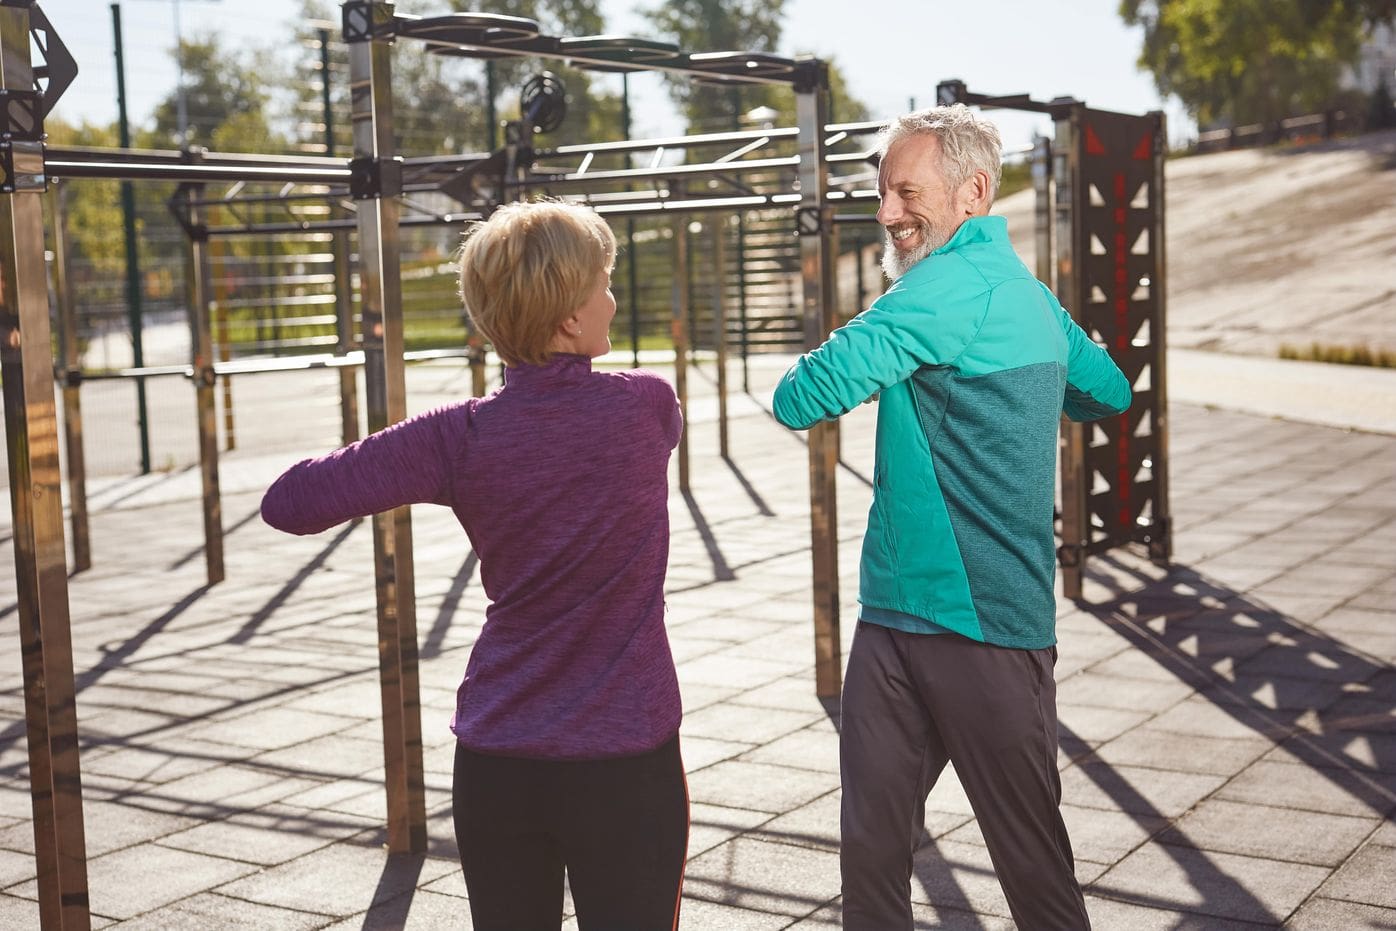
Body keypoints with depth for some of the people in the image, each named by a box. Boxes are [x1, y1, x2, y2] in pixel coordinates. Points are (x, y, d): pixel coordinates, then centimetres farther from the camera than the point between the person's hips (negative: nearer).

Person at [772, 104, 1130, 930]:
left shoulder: (960, 283, -17)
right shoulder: (1028, 292, 14)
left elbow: (804, 397, -23)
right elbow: (1109, 393, 29)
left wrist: (800, 382, -1)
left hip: (985, 629, -9)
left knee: (1033, 862, 6)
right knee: (871, 845, 9)